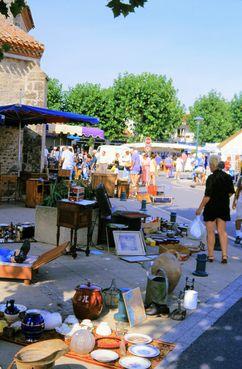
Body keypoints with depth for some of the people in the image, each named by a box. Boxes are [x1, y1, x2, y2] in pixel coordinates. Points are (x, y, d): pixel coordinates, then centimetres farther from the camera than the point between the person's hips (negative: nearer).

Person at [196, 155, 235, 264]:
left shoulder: (211, 178, -18)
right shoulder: (227, 177, 1)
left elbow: (207, 196, -20)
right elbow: (231, 192, 8)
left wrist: (200, 208, -12)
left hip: (211, 207, -6)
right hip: (224, 207, 6)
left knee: (210, 232, 6)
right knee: (222, 231, 12)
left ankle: (210, 256, 15)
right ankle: (224, 256, 6)